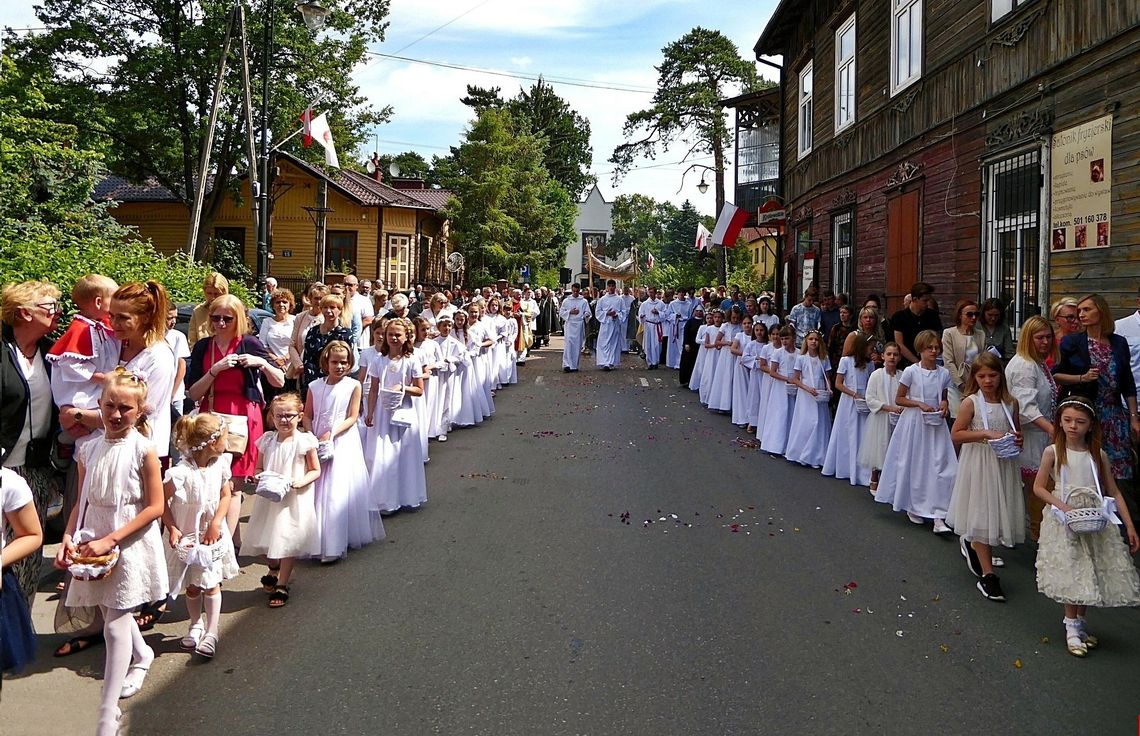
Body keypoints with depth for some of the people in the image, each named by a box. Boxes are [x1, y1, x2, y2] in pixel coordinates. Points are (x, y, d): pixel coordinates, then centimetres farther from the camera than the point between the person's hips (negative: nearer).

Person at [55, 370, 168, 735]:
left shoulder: (143, 449, -12)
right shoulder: (88, 449, 3)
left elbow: (155, 507, -14)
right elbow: (82, 502, 9)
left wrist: (110, 540, -18)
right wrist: (68, 536, -7)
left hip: (130, 543, -5)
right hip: (93, 545, 5)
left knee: (115, 625, -6)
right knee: (113, 613, 20)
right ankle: (142, 655, 50)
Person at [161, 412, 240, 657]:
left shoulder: (220, 464, -10)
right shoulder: (182, 472, -25)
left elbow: (226, 495, -3)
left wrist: (216, 524, -13)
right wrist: (172, 529, -21)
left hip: (212, 534, 2)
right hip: (188, 535, -2)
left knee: (211, 584, 2)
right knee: (192, 585, 13)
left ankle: (211, 632, 9)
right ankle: (196, 624, 33)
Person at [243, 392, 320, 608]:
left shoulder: (304, 441, -7)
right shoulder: (267, 440, 2)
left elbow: (315, 470, -3)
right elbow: (259, 467, 11)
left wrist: (301, 481, -20)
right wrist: (259, 477, -11)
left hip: (295, 499, -4)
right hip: (268, 497, 4)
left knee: (288, 540, 1)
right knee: (265, 538, 12)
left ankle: (282, 585, 13)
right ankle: (274, 569, 42)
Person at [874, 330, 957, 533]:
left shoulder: (944, 373, 3)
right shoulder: (911, 371, -7)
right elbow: (899, 399, -2)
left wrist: (945, 405, -4)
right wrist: (919, 404, -15)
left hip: (936, 424, 3)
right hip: (914, 422, -2)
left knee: (941, 466, -7)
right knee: (914, 465, 7)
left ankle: (938, 516, -7)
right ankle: (913, 507, 27)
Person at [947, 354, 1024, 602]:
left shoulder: (1011, 403, 4)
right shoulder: (971, 403, -9)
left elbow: (1017, 431, 18)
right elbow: (956, 435, -11)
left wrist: (1018, 440, -4)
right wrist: (985, 434, -20)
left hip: (1003, 464, 5)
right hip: (979, 464, -4)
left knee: (998, 513, 13)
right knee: (982, 515, -1)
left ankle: (971, 543, 43)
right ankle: (987, 575, 3)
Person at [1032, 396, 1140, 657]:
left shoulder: (1098, 455, 1)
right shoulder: (1053, 452, -6)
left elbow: (1114, 492, 5)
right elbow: (1039, 487, -5)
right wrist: (1063, 507, -18)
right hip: (1064, 520, -3)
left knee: (1091, 573, 9)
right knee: (1070, 575, -1)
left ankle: (1080, 621, 27)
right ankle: (1072, 627, 12)